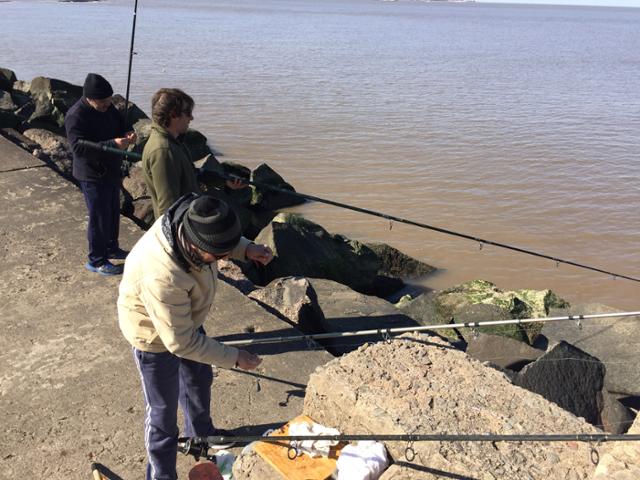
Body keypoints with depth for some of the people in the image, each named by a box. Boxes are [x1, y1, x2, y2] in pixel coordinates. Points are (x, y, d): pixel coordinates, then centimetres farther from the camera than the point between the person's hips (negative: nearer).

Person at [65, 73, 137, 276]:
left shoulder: (108, 107, 1)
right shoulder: (76, 116, -24)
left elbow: (120, 125, 15)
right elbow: (80, 148, -30)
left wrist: (127, 135, -10)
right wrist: (113, 144, -37)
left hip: (112, 170, 8)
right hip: (93, 175, -8)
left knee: (113, 212, 21)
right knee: (99, 218, 1)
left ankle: (111, 248, 40)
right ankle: (96, 261, 15)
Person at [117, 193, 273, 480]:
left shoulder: (192, 216, -27)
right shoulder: (162, 277, -46)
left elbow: (225, 239, -1)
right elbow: (181, 342, -33)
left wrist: (247, 249, -19)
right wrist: (234, 358, -25)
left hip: (185, 319, 8)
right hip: (156, 335, -8)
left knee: (199, 381, 27)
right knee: (163, 408, 10)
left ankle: (201, 433, 56)